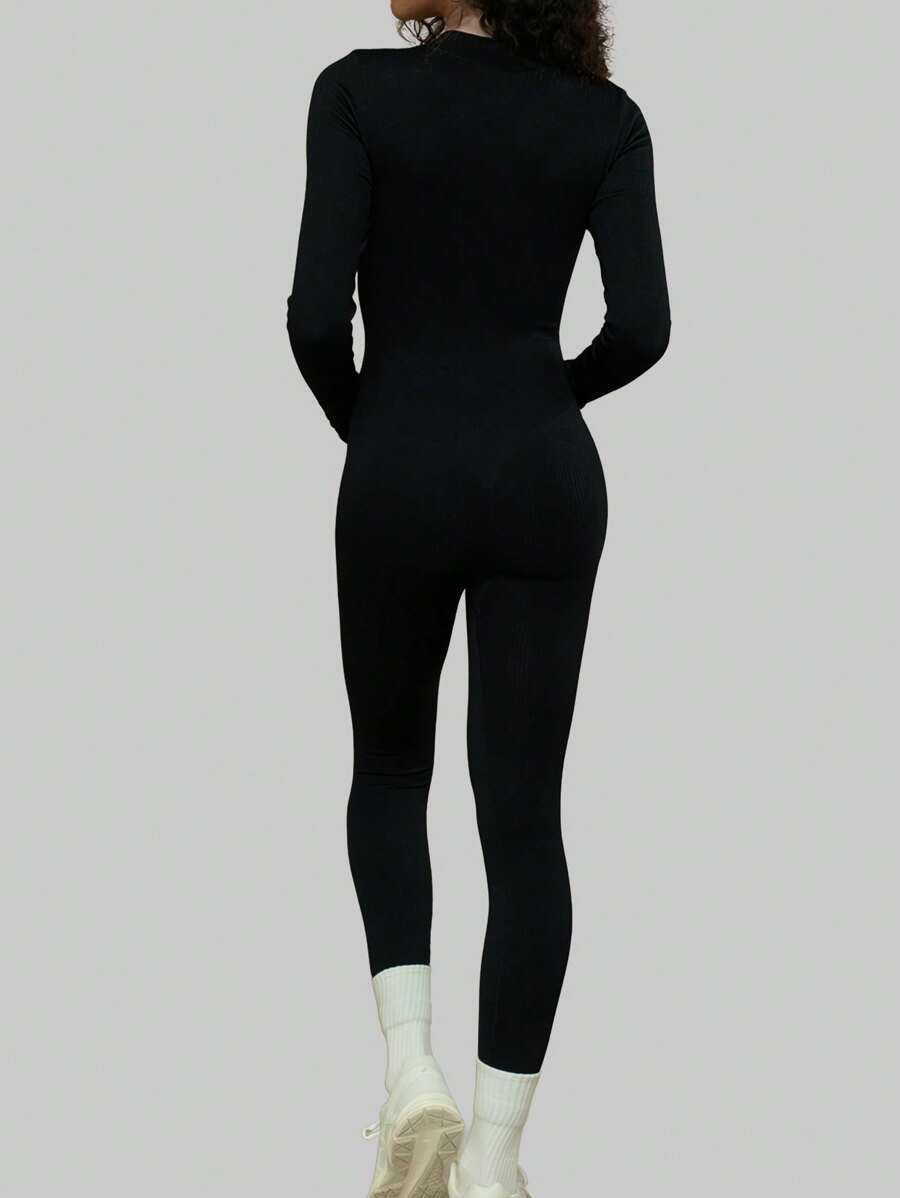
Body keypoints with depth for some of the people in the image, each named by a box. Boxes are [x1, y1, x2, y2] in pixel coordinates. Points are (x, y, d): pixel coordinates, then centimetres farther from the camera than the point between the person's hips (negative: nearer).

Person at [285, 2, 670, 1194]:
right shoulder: (604, 116, 2)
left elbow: (317, 313, -13)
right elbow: (641, 326, -6)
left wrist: (366, 425, 7)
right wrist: (539, 402, 13)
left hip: (403, 474, -2)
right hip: (546, 475, 2)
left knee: (390, 770, 20)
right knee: (524, 807, 5)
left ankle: (411, 1065, 3)